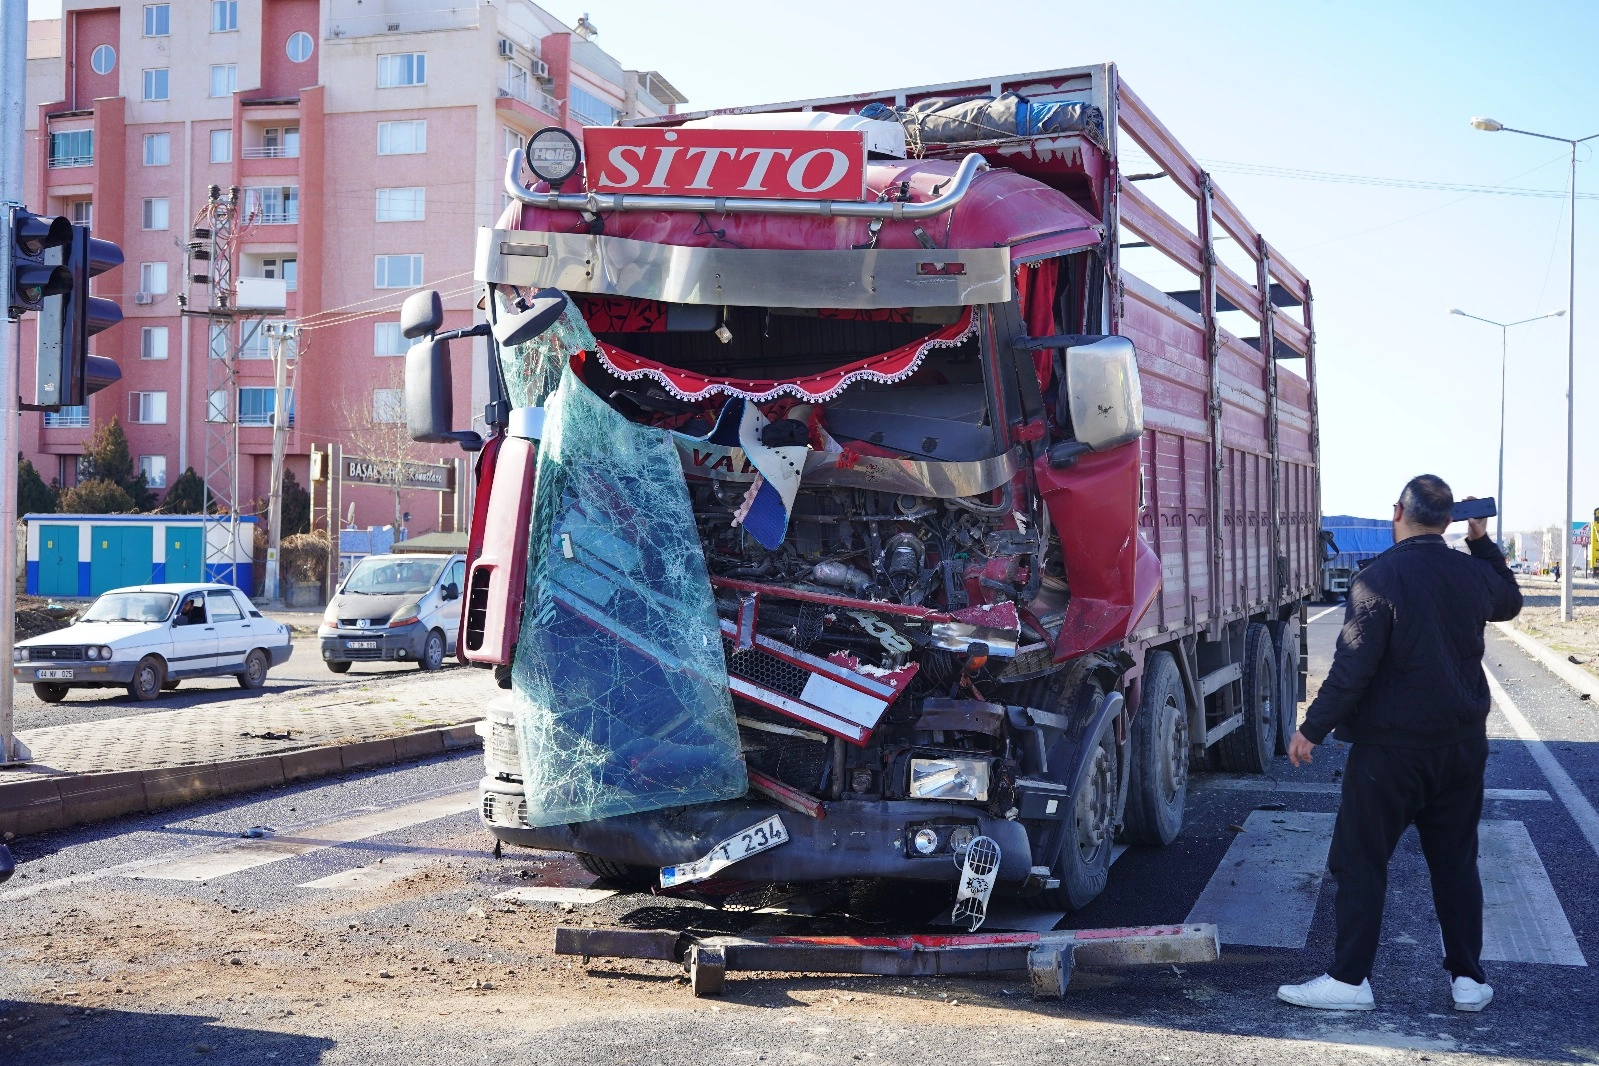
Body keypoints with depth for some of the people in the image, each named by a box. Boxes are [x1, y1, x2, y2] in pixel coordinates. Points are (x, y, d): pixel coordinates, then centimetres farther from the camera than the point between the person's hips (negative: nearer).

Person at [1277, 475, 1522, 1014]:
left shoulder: (1379, 579, -15)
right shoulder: (1475, 574, 3)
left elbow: (1352, 668, -18)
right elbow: (1509, 603, 28)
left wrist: (1313, 729, -10)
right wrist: (1482, 541, 24)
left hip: (1391, 747, -5)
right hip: (1463, 744, 6)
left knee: (1360, 862, 1)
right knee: (1456, 862, 14)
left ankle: (1350, 979, 2)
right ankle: (1468, 977, 18)